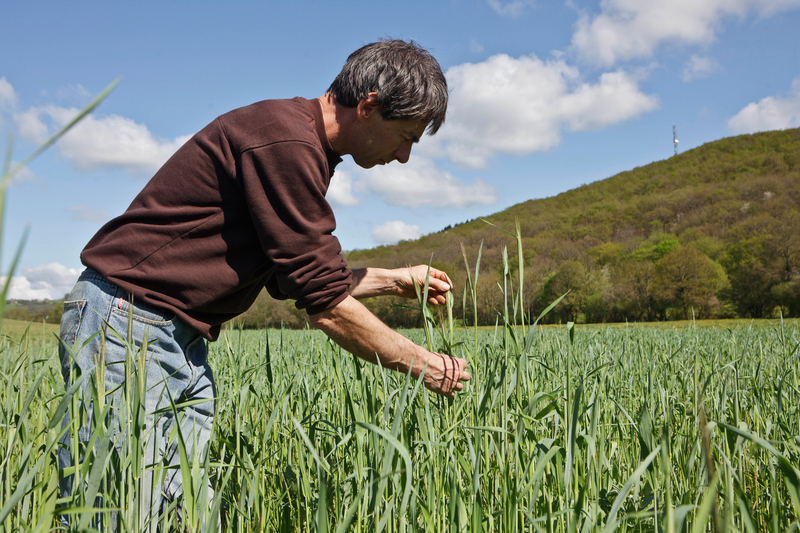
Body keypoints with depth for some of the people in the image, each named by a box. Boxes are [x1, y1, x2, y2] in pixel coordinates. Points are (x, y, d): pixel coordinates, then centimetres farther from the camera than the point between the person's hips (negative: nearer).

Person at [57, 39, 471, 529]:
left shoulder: (303, 147, 13)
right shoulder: (285, 142, -20)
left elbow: (292, 276, 20)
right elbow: (326, 304, -19)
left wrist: (392, 280, 18)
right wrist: (424, 366, -8)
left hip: (183, 341, 10)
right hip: (127, 323, -10)